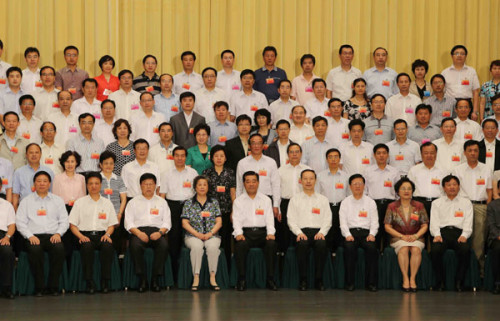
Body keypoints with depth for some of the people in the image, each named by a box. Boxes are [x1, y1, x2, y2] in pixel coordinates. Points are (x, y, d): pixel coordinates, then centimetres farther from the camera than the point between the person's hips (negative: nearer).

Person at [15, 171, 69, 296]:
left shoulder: (58, 200, 20)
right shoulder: (26, 201, 15)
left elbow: (64, 221, 14)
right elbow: (20, 222, 7)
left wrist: (58, 233, -5)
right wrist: (30, 236, -9)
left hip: (52, 236, 1)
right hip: (33, 236, -1)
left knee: (59, 248, -33)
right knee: (35, 249, -36)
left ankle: (53, 286, -24)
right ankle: (38, 287, -26)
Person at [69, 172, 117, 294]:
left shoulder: (107, 203, 19)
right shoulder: (80, 202, 14)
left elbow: (111, 224, 16)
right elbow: (72, 224, 8)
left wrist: (107, 234, -6)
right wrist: (81, 236, -11)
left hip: (102, 234, 1)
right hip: (85, 234, -1)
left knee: (108, 246, -34)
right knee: (87, 246, -37)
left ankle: (105, 281, -25)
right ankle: (89, 282, -30)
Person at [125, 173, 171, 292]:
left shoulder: (161, 202, 22)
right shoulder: (133, 202, 19)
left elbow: (167, 222, 12)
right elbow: (128, 222, 7)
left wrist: (160, 232, -9)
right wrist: (138, 233, -12)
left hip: (157, 231, 1)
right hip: (139, 231, -1)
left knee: (163, 245, -34)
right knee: (135, 245, -36)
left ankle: (155, 279, -27)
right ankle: (141, 279, -27)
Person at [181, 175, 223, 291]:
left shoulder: (214, 202, 15)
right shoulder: (188, 203, 11)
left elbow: (219, 222, 9)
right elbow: (185, 223, 4)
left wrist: (210, 233, -9)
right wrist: (197, 234, -10)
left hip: (211, 235, 1)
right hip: (193, 235, -1)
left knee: (212, 246, -34)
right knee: (197, 246, -36)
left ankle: (212, 277, -32)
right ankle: (196, 277, -34)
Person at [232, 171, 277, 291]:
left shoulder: (266, 200, 16)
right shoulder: (238, 201, 13)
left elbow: (269, 219, 9)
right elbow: (236, 219, 4)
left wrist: (270, 233, -9)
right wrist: (238, 234, -14)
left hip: (262, 232, 1)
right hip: (245, 232, -1)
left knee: (271, 244, -31)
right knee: (240, 245, -34)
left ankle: (270, 280, -24)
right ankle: (242, 280, -25)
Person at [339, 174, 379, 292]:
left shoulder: (370, 202, 17)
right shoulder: (345, 202, 15)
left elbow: (374, 221, 9)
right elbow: (343, 222, 6)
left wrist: (372, 234, -9)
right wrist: (348, 235, -12)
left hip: (366, 232, 1)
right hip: (351, 232, 0)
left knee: (371, 247, -32)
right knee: (349, 247, -33)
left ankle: (371, 282, -25)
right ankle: (349, 282, -27)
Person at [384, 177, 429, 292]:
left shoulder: (419, 206, 9)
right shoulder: (392, 207, 7)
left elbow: (425, 225, 7)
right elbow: (387, 226, 2)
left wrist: (416, 236, -11)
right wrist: (402, 236, -10)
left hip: (416, 238, 1)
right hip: (398, 238, -1)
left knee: (416, 249, -32)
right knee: (404, 249, -33)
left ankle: (413, 278, -29)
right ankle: (405, 278, -31)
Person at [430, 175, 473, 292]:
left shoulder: (466, 203, 20)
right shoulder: (437, 203, 21)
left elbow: (468, 223, 9)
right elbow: (434, 222, 9)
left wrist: (464, 236, -10)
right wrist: (437, 235, -10)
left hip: (459, 233, 0)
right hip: (442, 232, 0)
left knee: (465, 250, -34)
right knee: (435, 250, -33)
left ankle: (459, 282, -19)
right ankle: (440, 281, -16)